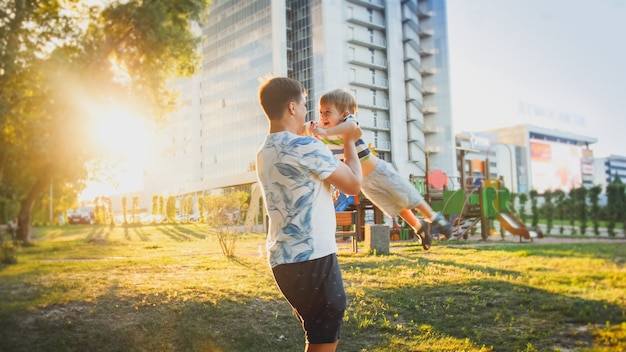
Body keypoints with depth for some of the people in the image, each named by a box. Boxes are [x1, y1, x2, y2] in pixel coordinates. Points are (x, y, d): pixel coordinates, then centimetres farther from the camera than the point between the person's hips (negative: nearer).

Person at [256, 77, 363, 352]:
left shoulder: (264, 153, 12)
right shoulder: (305, 147, -13)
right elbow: (354, 184, -6)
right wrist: (350, 141, 7)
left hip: (284, 259, 9)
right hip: (312, 257, -9)